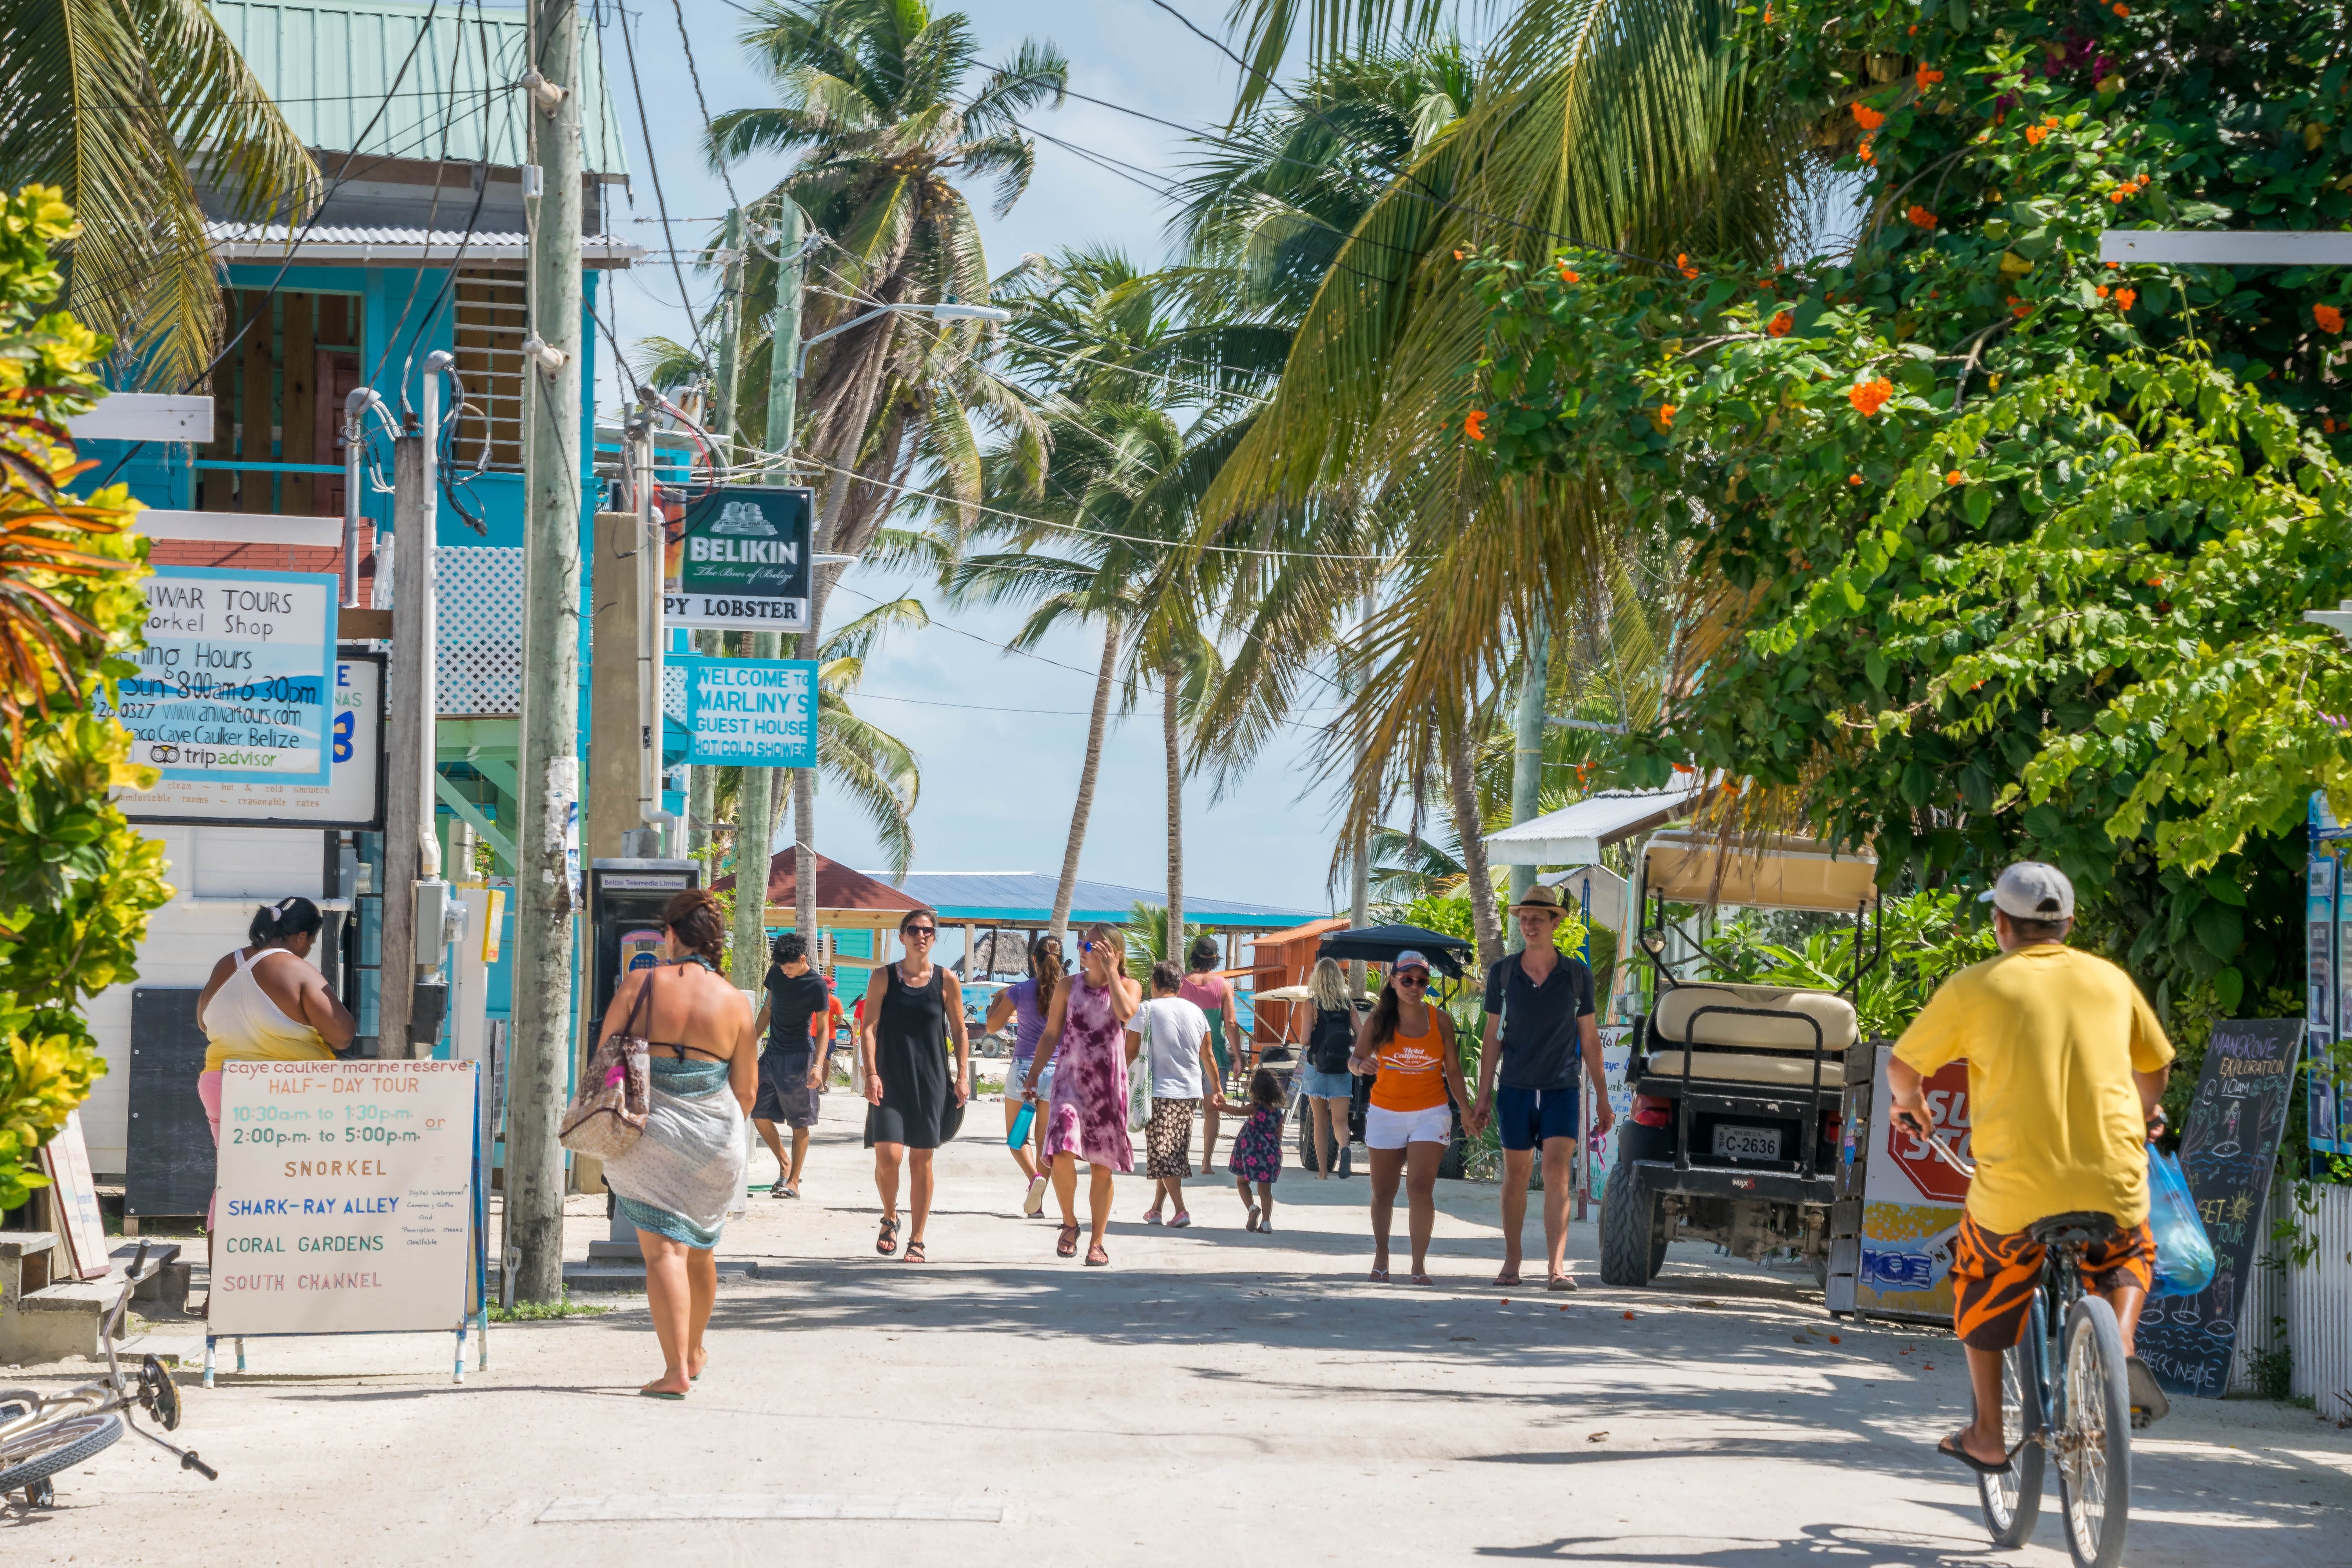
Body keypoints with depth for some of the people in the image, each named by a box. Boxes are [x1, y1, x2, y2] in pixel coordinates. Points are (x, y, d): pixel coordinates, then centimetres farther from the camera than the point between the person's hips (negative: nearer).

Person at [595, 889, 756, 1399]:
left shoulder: (639, 985, -5)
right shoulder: (735, 1003, 1)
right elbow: (746, 1088, 6)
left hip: (652, 1136, -3)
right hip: (715, 1137, 3)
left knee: (663, 1250, -4)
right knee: (701, 1249, 21)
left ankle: (677, 1369, -14)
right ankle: (695, 1352, 39)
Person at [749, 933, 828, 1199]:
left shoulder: (817, 985, -11)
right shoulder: (776, 973, 6)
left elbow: (823, 1028, -11)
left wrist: (818, 1065, -21)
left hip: (799, 1057, -7)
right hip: (772, 1054, 7)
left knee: (799, 1123, -2)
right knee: (760, 1115, 5)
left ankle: (793, 1182, 1)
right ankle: (785, 1165, 22)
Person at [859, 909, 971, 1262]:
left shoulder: (946, 980, 3)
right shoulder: (884, 977, 1)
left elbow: (959, 1031, 8)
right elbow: (869, 1027, -1)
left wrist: (962, 1077, 0)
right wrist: (871, 1074, -12)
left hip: (931, 1081, 1)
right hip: (891, 1080, -1)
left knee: (922, 1160, 3)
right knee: (888, 1156, -12)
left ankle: (917, 1241, 11)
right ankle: (890, 1218, 17)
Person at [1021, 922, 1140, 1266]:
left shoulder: (1128, 986, 1)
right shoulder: (1068, 988, 5)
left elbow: (1126, 1012, -22)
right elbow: (1051, 1034, 10)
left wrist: (1111, 971, -15)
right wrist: (1034, 1073, 2)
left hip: (1108, 1082, 0)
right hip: (1070, 1078, 0)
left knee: (1102, 1166, 4)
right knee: (1062, 1153, -19)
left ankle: (1097, 1242, 15)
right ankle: (1069, 1223, 5)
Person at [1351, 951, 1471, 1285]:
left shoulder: (1440, 1020, 0)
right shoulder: (1379, 1020, -1)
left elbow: (1453, 1071, 6)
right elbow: (1354, 1059, 3)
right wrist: (1361, 1065, -21)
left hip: (1431, 1113, -1)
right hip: (1386, 1115, 1)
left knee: (1421, 1186, -14)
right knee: (1383, 1192, 9)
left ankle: (1419, 1264, -8)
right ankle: (1381, 1255, 29)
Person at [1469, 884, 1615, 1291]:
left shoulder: (1577, 975, 1)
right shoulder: (1502, 973, 2)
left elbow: (1590, 1039, 7)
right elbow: (1492, 1038, 7)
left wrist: (1602, 1099, 7)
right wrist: (1483, 1097, 4)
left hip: (1561, 1090, -1)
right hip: (1515, 1090, 1)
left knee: (1557, 1174, -13)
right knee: (1516, 1177, 7)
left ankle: (1558, 1268, -19)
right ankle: (1512, 1262, 20)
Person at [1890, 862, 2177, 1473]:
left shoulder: (1975, 987, 1)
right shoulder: (2110, 980, 11)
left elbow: (1904, 1065, 9)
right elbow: (2156, 1067, 25)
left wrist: (1908, 1102, 33)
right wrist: (2141, 1116, 47)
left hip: (2015, 1185, -2)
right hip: (2113, 1184, 2)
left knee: (1982, 1283, 27)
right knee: (2128, 1257, 34)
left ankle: (1988, 1436, 28)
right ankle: (2122, 1348, 5)